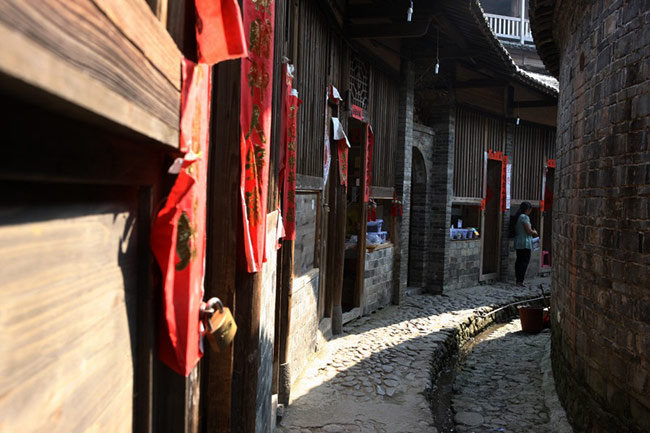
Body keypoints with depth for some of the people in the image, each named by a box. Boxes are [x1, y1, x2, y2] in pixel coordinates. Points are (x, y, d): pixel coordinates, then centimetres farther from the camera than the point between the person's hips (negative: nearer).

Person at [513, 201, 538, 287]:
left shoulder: (517, 217, 14)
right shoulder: (525, 217, -14)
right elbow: (529, 231, -16)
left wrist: (532, 232, 20)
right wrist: (535, 233, 4)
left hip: (518, 243, 9)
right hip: (525, 243, -9)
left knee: (519, 261, 12)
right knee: (525, 261, -6)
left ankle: (518, 280, 16)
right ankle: (520, 281, -9)